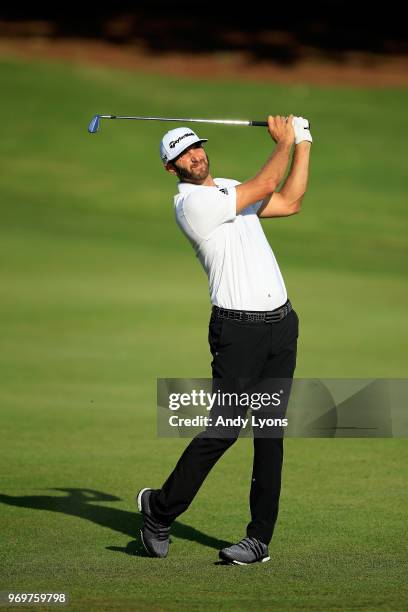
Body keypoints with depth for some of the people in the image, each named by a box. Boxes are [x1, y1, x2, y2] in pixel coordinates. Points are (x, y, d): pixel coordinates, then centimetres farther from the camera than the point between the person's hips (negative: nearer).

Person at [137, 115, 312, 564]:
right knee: (223, 430, -8)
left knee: (270, 432, 4)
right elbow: (267, 186, -10)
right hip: (238, 328, -7)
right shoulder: (191, 202, -10)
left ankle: (261, 538, 6)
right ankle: (160, 507, 11)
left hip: (281, 322, 8)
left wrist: (302, 144, 16)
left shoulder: (229, 190, 18)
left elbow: (290, 201, 20)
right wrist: (284, 140, 4)